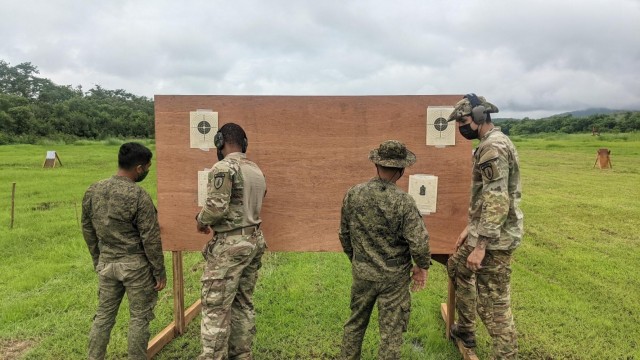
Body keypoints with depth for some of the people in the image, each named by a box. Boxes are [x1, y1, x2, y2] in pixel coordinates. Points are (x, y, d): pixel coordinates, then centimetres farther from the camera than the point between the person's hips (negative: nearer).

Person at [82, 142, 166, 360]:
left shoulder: (92, 191, 1)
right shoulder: (138, 196, -19)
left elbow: (88, 231, 10)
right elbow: (150, 239, -16)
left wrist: (98, 261, 22)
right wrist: (159, 271, -6)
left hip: (106, 264, 6)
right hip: (135, 266, -6)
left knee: (103, 315, 17)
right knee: (139, 318, 8)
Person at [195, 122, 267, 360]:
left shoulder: (224, 168, -14)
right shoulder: (256, 171, 12)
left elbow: (217, 207, -21)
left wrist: (201, 220, -1)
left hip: (230, 244, -8)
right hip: (254, 240, 8)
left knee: (216, 307, 1)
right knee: (243, 303, 16)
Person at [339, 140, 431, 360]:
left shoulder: (353, 194, -8)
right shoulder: (403, 201, -20)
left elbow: (344, 234, 2)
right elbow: (418, 242, -19)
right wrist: (422, 267, 1)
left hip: (361, 272, 4)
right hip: (394, 276, -3)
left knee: (355, 323, 23)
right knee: (391, 331, 13)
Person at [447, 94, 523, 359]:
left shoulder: (493, 147, -21)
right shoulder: (491, 144, 13)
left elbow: (497, 201, -26)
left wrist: (481, 245, -25)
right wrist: (470, 228, 22)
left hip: (495, 238, -11)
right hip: (484, 231, 11)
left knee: (493, 303, -2)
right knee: (457, 267, 27)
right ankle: (465, 329, 41)